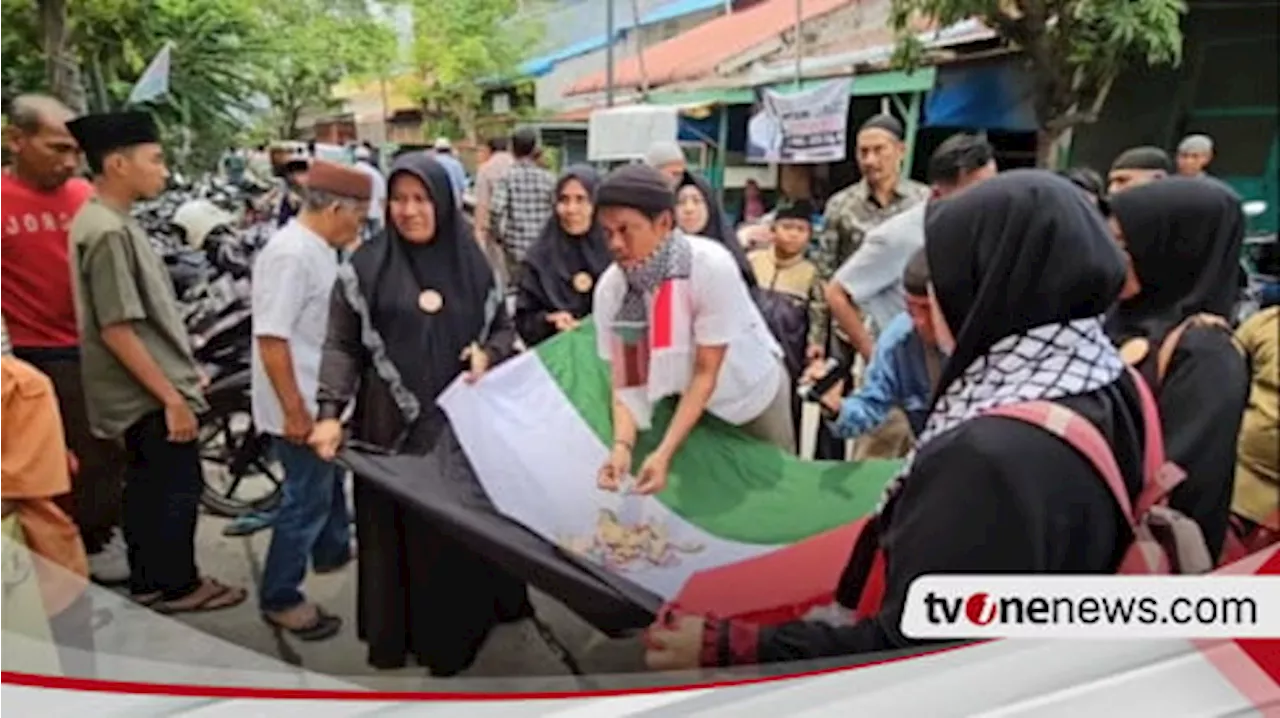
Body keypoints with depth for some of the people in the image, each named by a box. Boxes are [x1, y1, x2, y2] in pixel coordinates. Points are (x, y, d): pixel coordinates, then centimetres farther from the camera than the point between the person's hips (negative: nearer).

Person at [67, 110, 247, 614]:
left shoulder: (108, 222, 10)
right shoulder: (108, 232, -21)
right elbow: (116, 330, -24)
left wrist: (183, 374, 20)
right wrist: (171, 397, -22)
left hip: (143, 392, 10)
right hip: (150, 395, -10)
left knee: (148, 486, 18)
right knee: (178, 487, 3)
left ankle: (148, 583, 30)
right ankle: (177, 586, 18)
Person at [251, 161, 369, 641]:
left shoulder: (318, 248, 6)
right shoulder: (290, 254, -25)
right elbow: (271, 338, -28)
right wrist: (295, 410, -25)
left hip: (327, 398, 10)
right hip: (301, 405, -10)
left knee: (330, 479, 26)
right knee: (307, 497, 1)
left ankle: (332, 552, 47)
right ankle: (279, 598, 16)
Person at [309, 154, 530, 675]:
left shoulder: (472, 262, 5)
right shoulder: (365, 267, -1)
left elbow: (504, 329, 13)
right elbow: (341, 345, -3)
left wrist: (487, 353, -9)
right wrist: (330, 412, -14)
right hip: (394, 425, -1)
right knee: (399, 531, 5)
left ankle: (458, 631, 23)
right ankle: (396, 634, 22)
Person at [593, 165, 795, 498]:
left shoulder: (712, 266, -33)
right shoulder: (610, 287, -21)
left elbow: (706, 373, -29)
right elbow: (626, 381, -17)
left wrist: (664, 454, -35)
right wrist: (622, 445, -34)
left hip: (754, 394, -3)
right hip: (693, 404, 3)